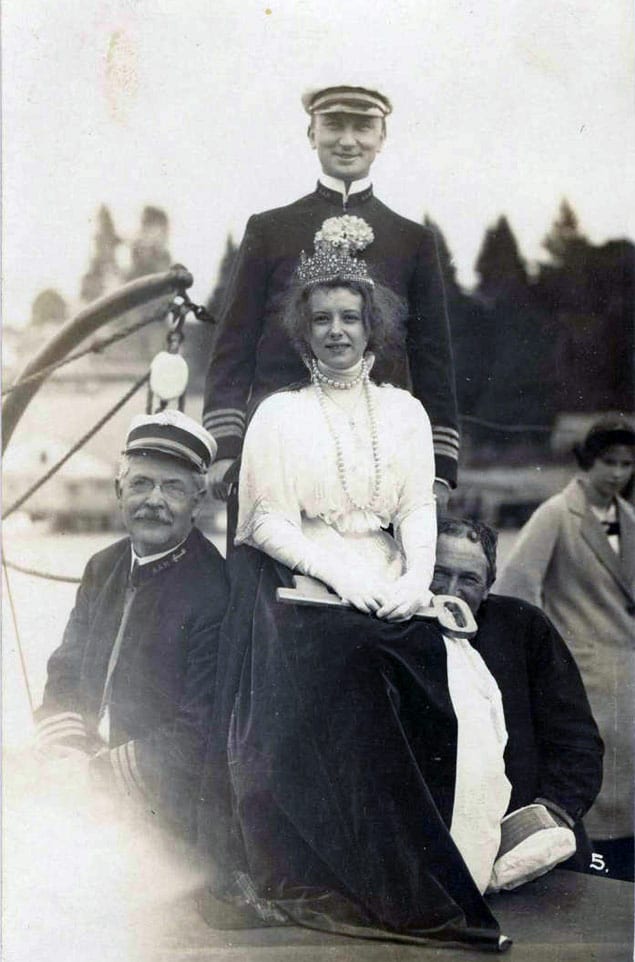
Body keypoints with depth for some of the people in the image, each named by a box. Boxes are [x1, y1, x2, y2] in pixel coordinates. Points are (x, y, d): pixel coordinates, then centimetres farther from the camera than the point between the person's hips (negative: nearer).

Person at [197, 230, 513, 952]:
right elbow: (266, 521, -1)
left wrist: (416, 578, -12)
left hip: (391, 591, 3)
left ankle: (444, 866, -13)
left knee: (461, 694, -23)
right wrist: (342, 573, -15)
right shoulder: (279, 414, 7)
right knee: (350, 691, -30)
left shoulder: (404, 411, 15)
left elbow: (419, 509, 8)